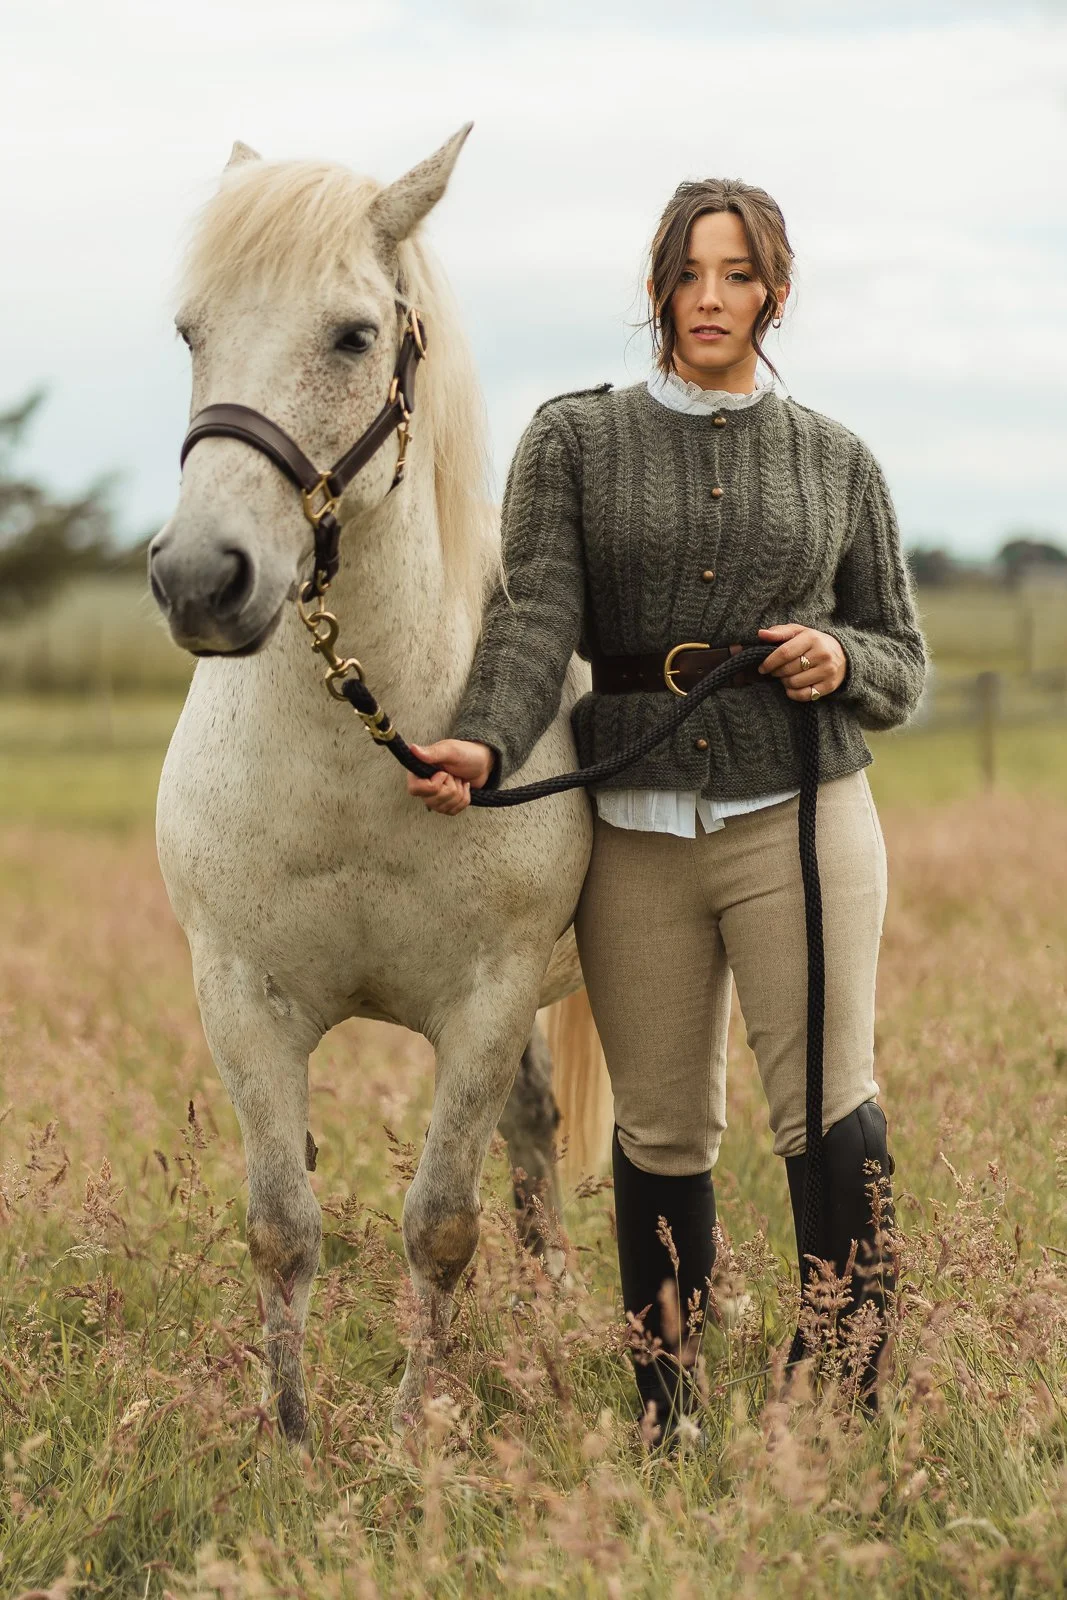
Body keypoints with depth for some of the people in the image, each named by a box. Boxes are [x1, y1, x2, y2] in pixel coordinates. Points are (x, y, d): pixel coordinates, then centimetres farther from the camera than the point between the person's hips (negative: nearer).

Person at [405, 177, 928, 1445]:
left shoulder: (838, 462, 10)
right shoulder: (573, 442, 6)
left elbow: (904, 664, 14)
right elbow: (534, 620, -8)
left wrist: (842, 660, -9)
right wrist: (485, 744, -26)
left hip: (801, 816, 0)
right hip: (635, 830, 0)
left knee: (828, 1109, -9)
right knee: (662, 1130, 6)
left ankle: (853, 1395, 1)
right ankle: (665, 1414, 17)